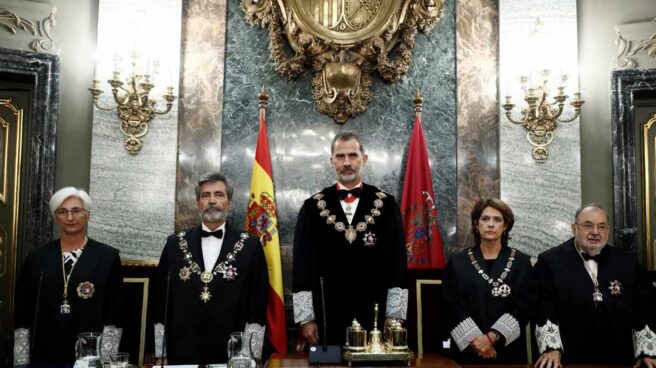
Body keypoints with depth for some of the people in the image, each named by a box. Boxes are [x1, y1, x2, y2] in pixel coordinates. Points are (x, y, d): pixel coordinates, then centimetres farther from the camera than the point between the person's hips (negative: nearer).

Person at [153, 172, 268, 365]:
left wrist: (251, 356, -7)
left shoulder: (250, 246, -1)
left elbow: (258, 306, -2)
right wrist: (161, 355, 3)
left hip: (231, 355, -1)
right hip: (182, 354, 2)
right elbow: (161, 302, 6)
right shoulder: (175, 244, 5)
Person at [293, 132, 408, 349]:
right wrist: (305, 318, -3)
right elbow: (303, 264, 1)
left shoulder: (386, 205, 1)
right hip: (328, 316, 0)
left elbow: (397, 262, 1)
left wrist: (394, 315, -3)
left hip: (374, 315, 0)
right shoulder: (313, 207, 1)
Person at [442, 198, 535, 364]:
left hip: (509, 349, 0)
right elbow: (451, 306, -2)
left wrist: (493, 336, -14)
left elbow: (525, 306, -5)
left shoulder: (522, 262, 1)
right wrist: (475, 339, -13)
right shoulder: (458, 262, 1)